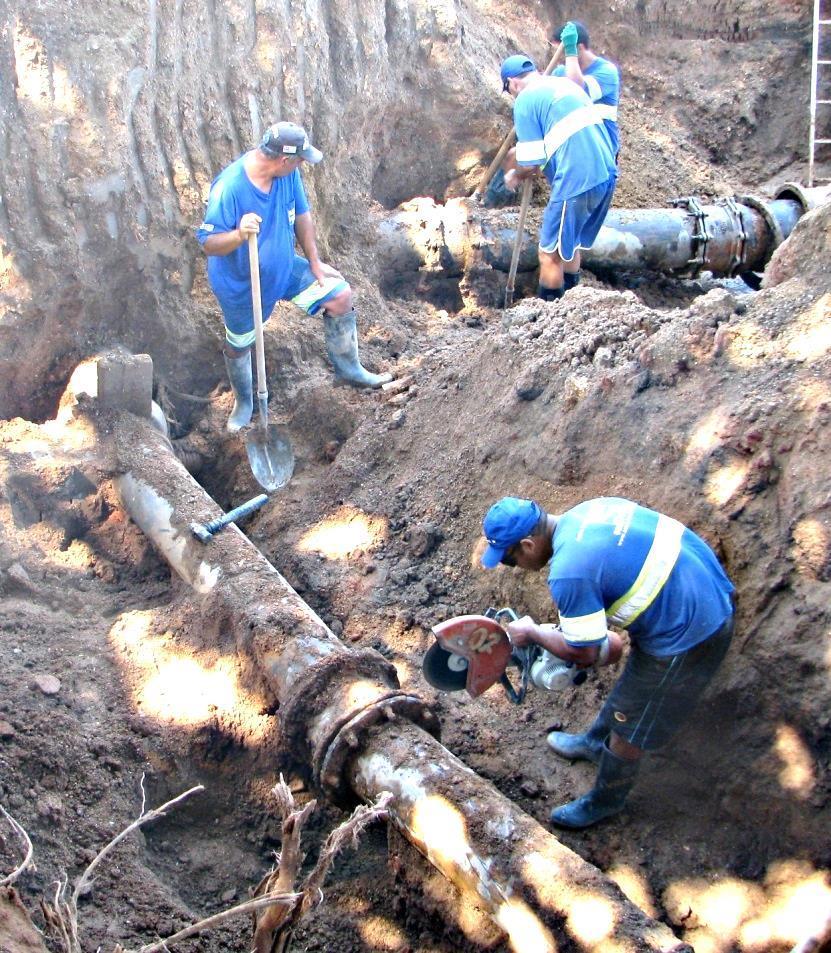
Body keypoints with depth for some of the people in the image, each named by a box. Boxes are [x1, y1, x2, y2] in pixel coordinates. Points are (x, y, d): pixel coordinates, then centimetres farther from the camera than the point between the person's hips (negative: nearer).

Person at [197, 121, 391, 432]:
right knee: (238, 345, 16)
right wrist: (239, 234, -49)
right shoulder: (229, 187, -34)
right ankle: (243, 402, 46)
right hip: (240, 284, -5)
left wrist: (315, 262, 2)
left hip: (284, 267, 5)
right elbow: (208, 243, -29)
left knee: (341, 295, -3)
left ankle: (349, 370, 16)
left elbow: (301, 214, 1)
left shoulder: (287, 173, -16)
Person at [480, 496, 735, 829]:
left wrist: (532, 633, 1)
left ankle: (605, 802, 38)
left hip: (688, 636, -9)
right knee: (632, 682, 32)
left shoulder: (568, 574, -28)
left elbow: (583, 653, -15)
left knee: (630, 729, 14)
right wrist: (582, 626, 19)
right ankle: (595, 742, 56)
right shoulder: (583, 511, -2)